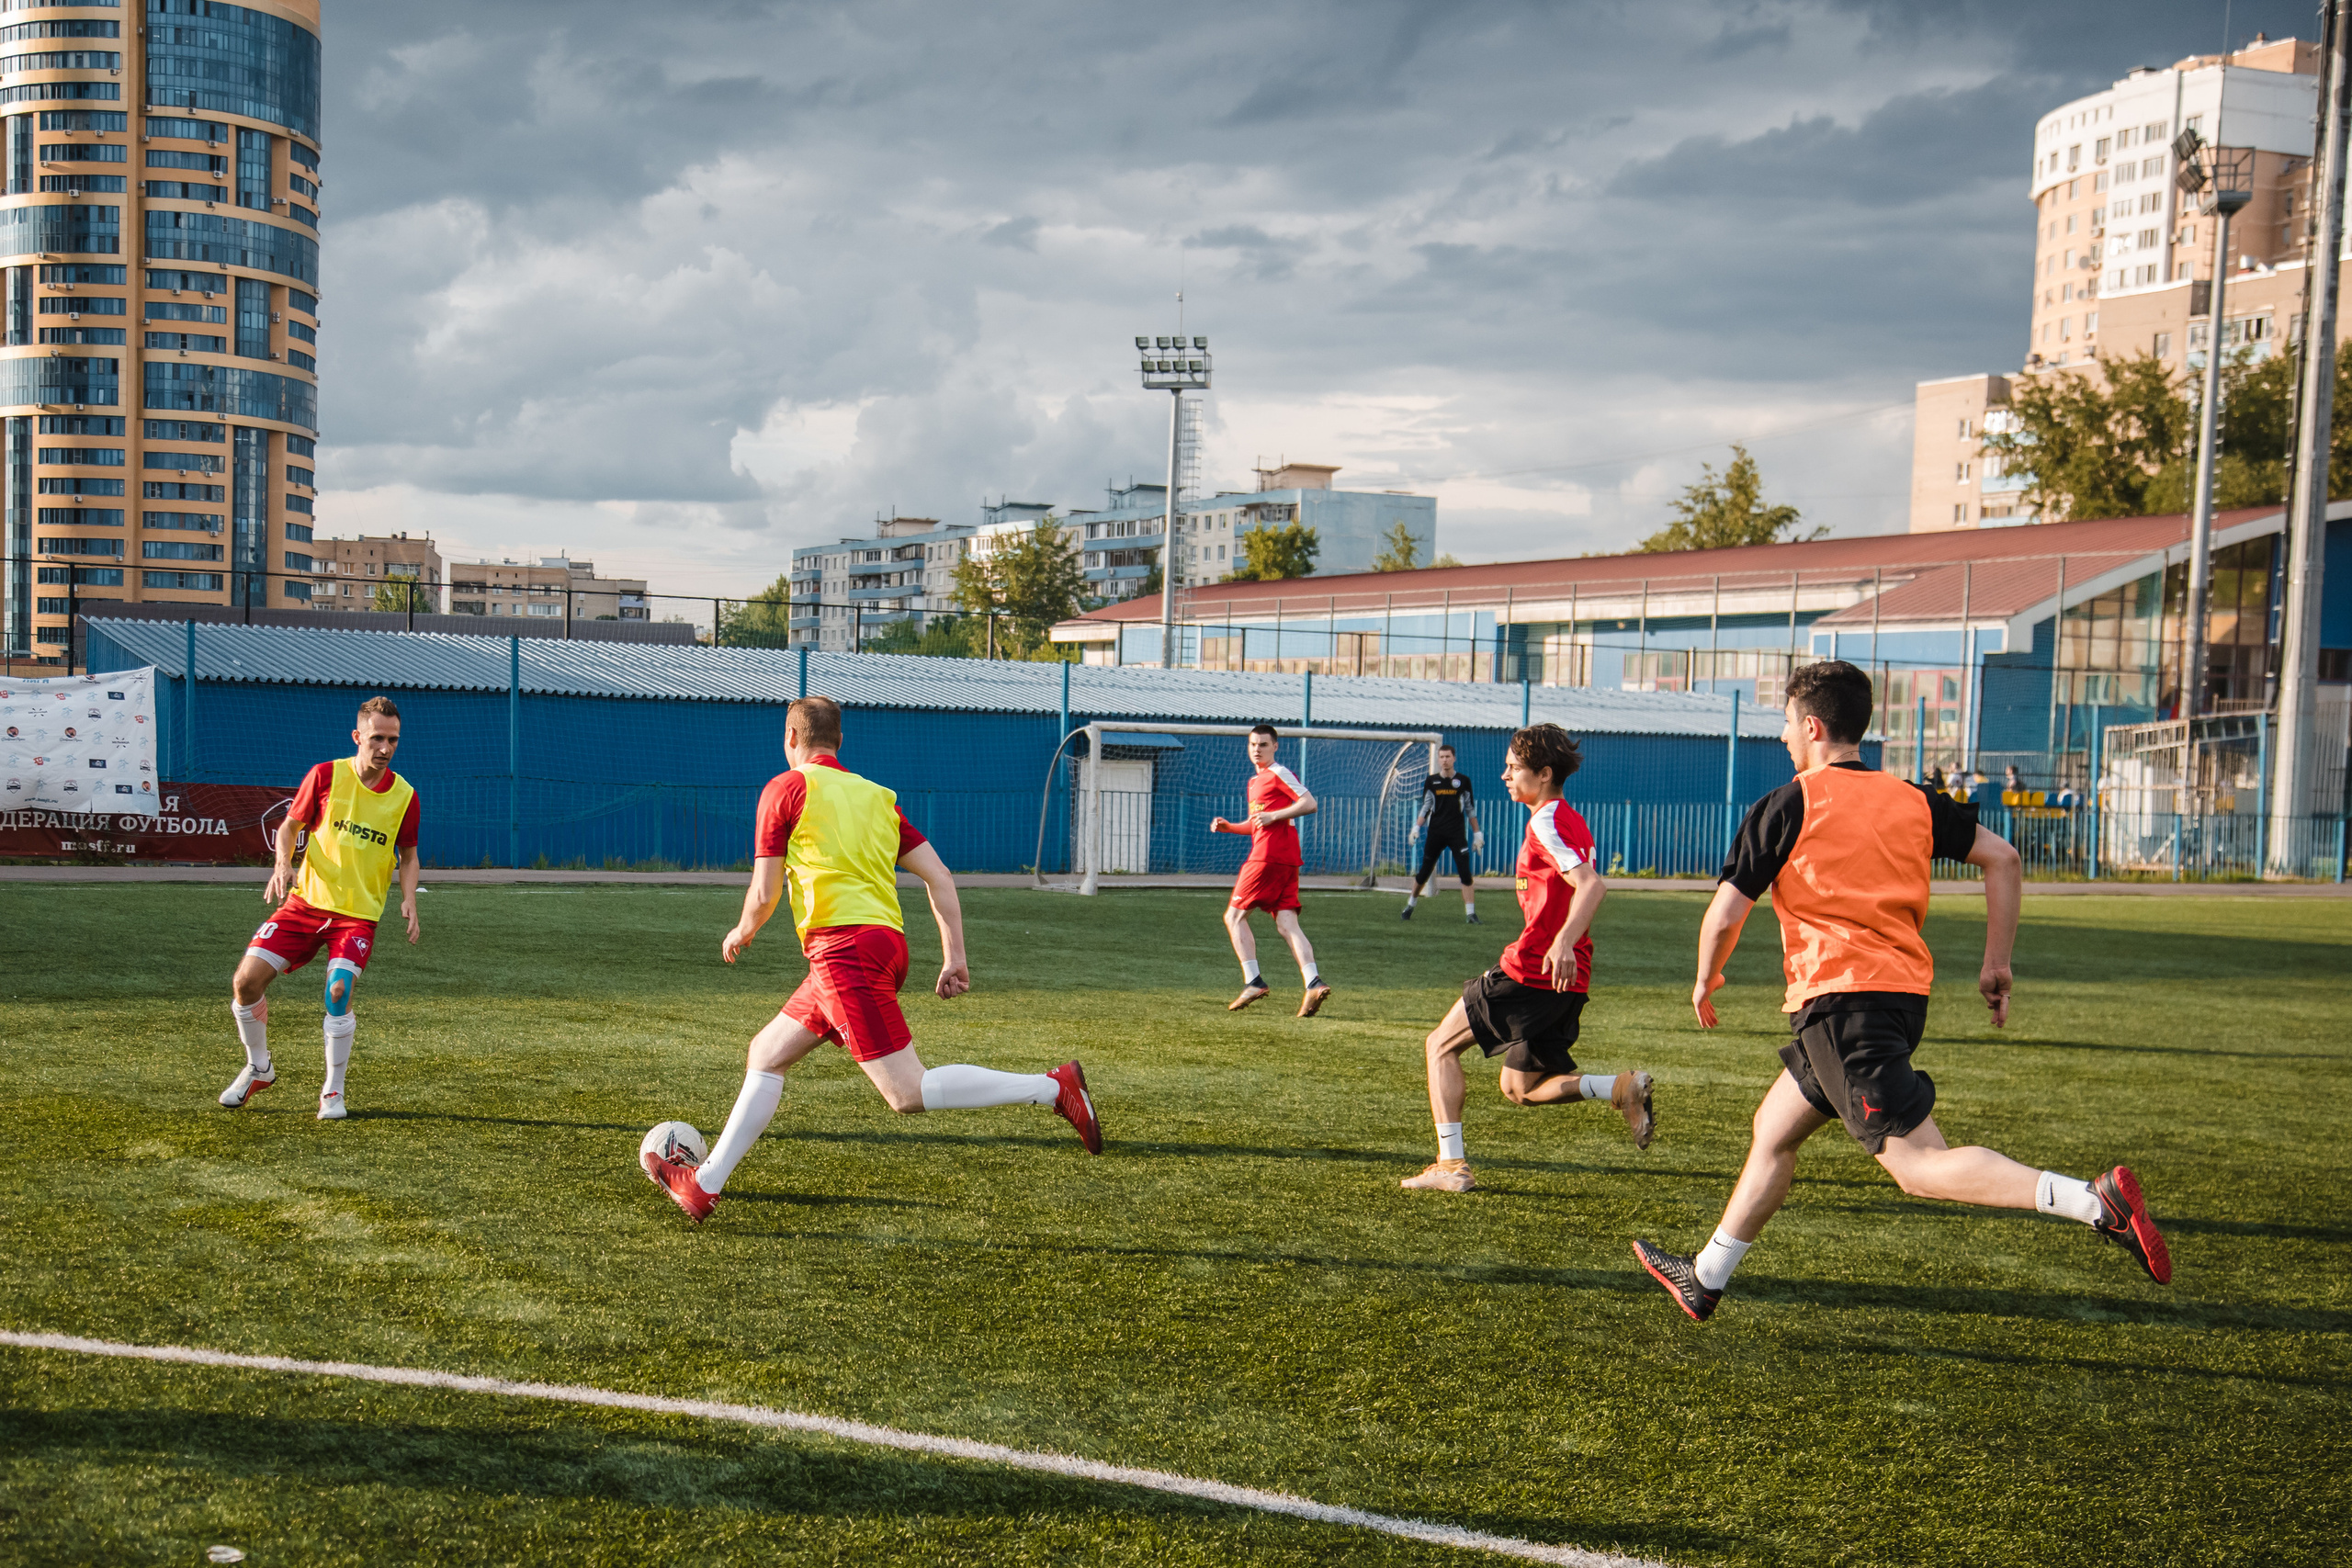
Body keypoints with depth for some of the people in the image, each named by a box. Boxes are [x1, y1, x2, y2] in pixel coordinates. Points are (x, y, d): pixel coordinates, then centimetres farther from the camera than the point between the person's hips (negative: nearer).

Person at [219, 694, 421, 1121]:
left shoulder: (404, 795, -1)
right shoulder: (326, 775, -4)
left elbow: (408, 855, 11)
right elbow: (289, 826, 6)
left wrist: (409, 900, -6)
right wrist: (283, 864, -14)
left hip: (359, 913, -1)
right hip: (306, 900, 2)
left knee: (338, 991, -24)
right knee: (245, 981, -7)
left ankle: (333, 1092, -5)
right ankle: (258, 1068, 20)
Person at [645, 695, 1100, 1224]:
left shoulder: (785, 789, 2)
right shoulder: (876, 796, 20)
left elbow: (764, 894, 0)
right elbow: (940, 876, 12)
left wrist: (740, 935, 21)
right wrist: (955, 958, 11)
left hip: (845, 946, -9)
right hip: (887, 941, 9)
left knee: (908, 1093, -12)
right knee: (766, 1054, 18)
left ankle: (1052, 1087, -20)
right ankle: (706, 1184, 21)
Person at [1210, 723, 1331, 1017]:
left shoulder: (1278, 773, -3)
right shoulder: (1256, 780, 25)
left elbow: (1310, 804, -12)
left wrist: (1274, 815, -16)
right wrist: (1229, 827, 17)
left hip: (1269, 857, -9)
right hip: (1286, 860, 9)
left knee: (1234, 916, -3)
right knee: (1287, 925, -2)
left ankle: (1253, 981, -9)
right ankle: (1313, 983, -16)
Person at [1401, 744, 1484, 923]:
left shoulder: (1463, 781, 3)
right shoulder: (1431, 781, 5)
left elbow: (1470, 809, 8)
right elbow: (1425, 807, 7)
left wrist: (1477, 834, 6)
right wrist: (1416, 828, -6)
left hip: (1458, 834, -1)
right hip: (1435, 833, 1)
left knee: (1465, 873, -10)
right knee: (1424, 872, 5)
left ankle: (1470, 913, -7)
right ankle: (1410, 906, 23)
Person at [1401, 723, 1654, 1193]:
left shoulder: (1545, 823, -12)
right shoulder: (1573, 824, 17)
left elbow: (1591, 885, -26)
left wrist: (1563, 942, -40)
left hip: (1531, 970, -9)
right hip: (1568, 982, 9)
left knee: (1440, 1045, 5)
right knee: (1520, 1089, 16)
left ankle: (1451, 1165, 0)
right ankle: (1622, 1088, -5)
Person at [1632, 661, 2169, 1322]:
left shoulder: (1788, 806, -5)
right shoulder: (1910, 799, 13)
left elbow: (1725, 915, -5)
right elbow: (2001, 857, 9)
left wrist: (1706, 979, 14)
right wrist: (1997, 965, 14)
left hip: (1838, 998, -8)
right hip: (1903, 991, 8)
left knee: (1920, 1165, -11)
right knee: (1773, 1130, 19)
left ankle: (2097, 1201, -25)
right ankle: (1704, 1278, 29)